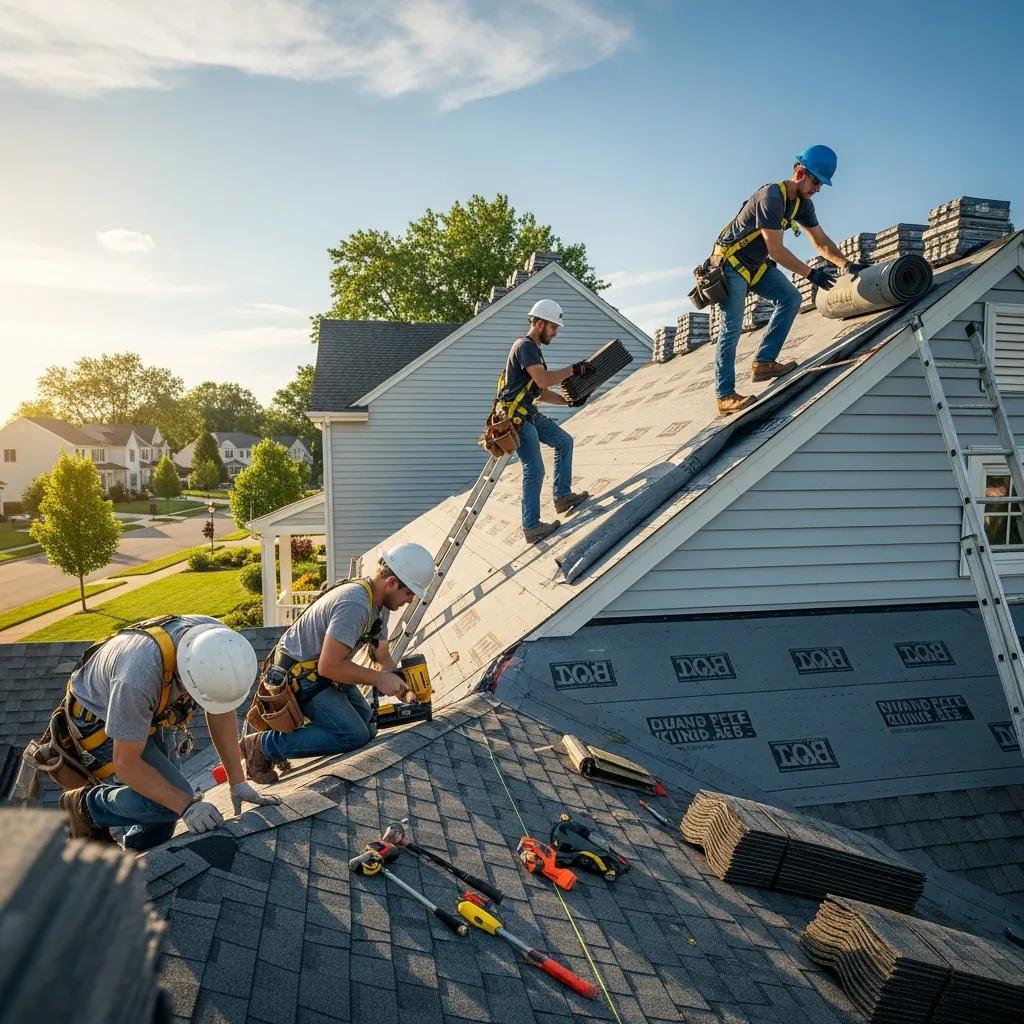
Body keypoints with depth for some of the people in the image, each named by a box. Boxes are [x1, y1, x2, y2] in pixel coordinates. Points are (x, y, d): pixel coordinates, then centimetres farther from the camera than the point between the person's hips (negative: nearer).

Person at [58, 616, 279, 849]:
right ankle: (86, 806, 6)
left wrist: (238, 783, -14)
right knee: (167, 803, -18)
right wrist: (186, 806, -32)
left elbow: (221, 712, -12)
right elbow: (126, 763, -31)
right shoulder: (140, 675, -44)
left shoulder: (219, 642, -27)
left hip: (148, 712, 6)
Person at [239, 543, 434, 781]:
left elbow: (383, 658, 11)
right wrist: (379, 678, -22)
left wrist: (405, 691, -2)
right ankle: (263, 745, -9)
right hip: (298, 675, -10)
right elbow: (329, 666, -30)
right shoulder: (355, 605, -30)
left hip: (323, 669, 10)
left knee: (366, 723, 10)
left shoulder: (379, 603, 2)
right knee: (354, 736, -17)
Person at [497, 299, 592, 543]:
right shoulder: (524, 346, -12)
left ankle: (562, 496, 20)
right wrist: (573, 370, -14)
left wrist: (567, 400, 9)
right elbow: (543, 379, -26)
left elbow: (542, 393, 20)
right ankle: (531, 527, -3)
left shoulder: (534, 349, 19)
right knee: (535, 470, -9)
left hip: (530, 414, 10)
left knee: (564, 441, 17)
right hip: (516, 417, -10)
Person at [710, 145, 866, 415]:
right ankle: (725, 396, -14)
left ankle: (763, 362, -2)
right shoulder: (771, 198, -25)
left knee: (790, 299, -3)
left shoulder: (803, 203, 3)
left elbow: (821, 241, 8)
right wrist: (810, 274, -24)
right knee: (732, 327, -14)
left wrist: (847, 264, -5)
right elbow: (776, 250, -27)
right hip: (731, 263, -9)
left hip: (757, 265, 9)